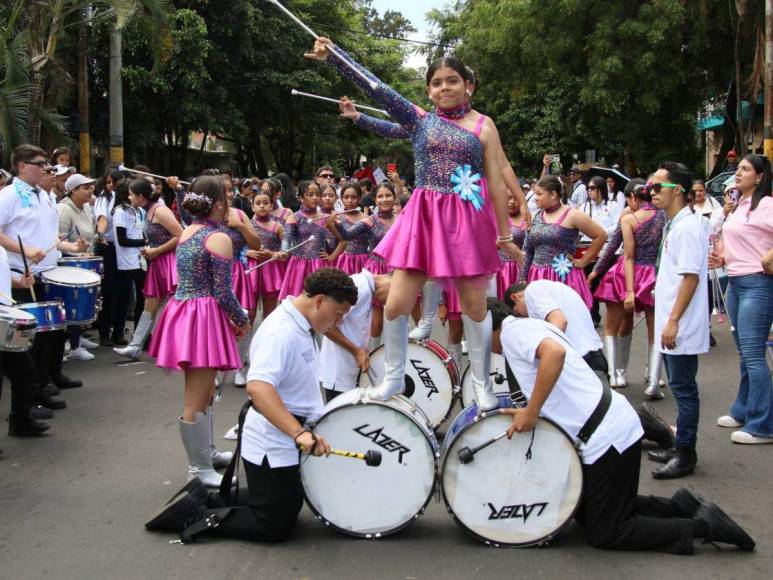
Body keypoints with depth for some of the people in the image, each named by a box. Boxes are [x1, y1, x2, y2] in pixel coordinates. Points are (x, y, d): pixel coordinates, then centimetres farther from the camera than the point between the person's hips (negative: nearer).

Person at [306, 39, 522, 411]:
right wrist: (332, 56, -10)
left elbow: (496, 181, 1)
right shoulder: (420, 119, 6)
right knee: (396, 304, 0)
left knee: (474, 304, 4)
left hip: (468, 219, -2)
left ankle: (482, 385, 20)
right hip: (423, 217, 2)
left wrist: (504, 233, 0)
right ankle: (394, 378, 20)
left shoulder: (483, 126, 2)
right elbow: (377, 89, -2)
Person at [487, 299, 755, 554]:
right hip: (609, 428, 10)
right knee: (585, 514, 22)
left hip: (607, 436, -10)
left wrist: (531, 412, -25)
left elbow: (555, 352, -33)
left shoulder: (512, 330, -12)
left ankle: (703, 525, 4)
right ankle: (680, 506, 17)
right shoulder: (528, 327, 18)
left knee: (603, 534, 3)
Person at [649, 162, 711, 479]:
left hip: (682, 326, -10)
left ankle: (685, 455, 4)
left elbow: (691, 277, -21)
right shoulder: (675, 225, 14)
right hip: (671, 324, 10)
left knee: (683, 388, -3)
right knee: (680, 387, 15)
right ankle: (681, 449, 24)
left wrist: (673, 321, -22)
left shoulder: (687, 226, -16)